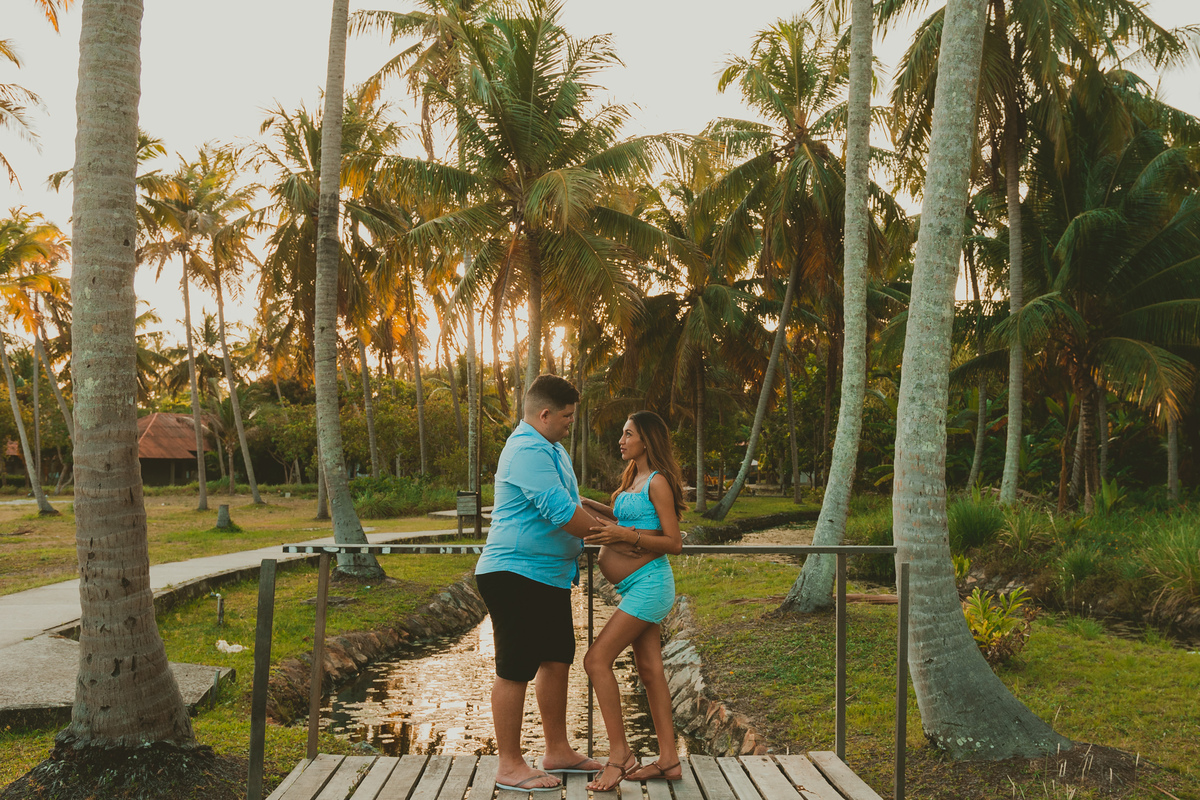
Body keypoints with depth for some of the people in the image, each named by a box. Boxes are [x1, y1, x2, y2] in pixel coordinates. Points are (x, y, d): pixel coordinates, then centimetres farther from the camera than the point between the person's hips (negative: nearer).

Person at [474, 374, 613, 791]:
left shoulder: (550, 448, 16)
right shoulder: (528, 450, -19)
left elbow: (567, 501, 29)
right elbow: (561, 512, -25)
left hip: (548, 577, 11)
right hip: (515, 574, -11)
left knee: (557, 661, 16)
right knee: (515, 671, -2)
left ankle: (557, 750, 29)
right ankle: (510, 766, 9)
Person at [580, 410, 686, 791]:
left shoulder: (658, 482, -11)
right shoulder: (633, 480, 16)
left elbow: (674, 543, -14)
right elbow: (622, 517, 34)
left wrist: (625, 535, -24)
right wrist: (582, 502, 25)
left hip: (649, 584, -9)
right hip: (638, 588, 9)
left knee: (597, 659, -12)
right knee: (650, 670, 9)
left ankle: (619, 752, -7)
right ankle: (668, 759, 13)